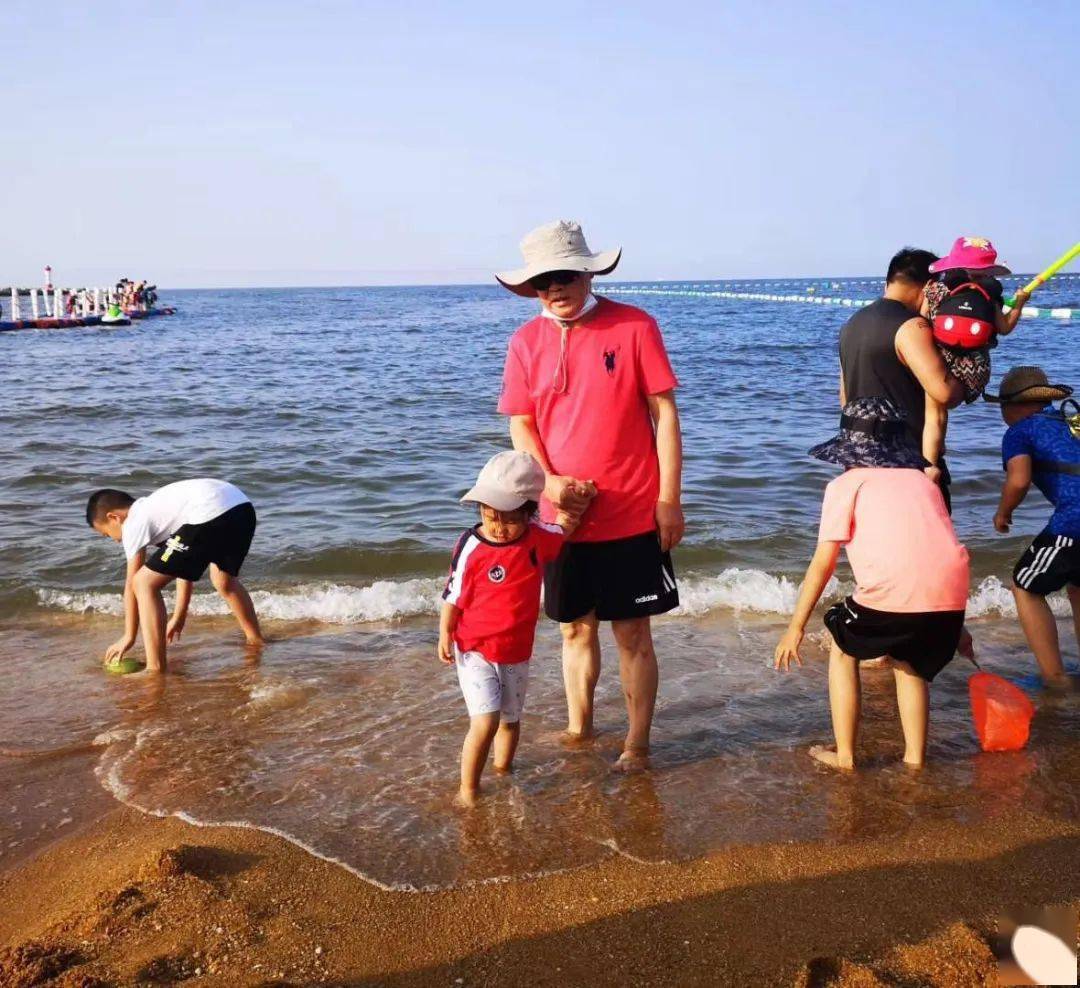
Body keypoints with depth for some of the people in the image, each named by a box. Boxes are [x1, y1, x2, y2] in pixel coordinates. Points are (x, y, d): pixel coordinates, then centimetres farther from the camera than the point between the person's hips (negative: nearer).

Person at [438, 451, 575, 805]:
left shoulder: (537, 539, -6)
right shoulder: (471, 546, -17)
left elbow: (563, 529, 15)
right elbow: (453, 594, -10)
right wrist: (445, 635, -15)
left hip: (517, 653, 5)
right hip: (475, 651, -4)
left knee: (510, 721, 20)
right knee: (485, 722, -15)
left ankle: (503, 770, 44)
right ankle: (468, 790, 1)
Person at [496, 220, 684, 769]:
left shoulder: (635, 327, -7)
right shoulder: (526, 342, 3)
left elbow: (664, 412, -5)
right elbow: (521, 425, 5)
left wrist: (669, 498, -8)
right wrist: (548, 482, -13)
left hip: (633, 517, -3)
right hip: (564, 516, 3)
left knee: (632, 632, 5)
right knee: (576, 628, 15)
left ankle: (637, 744, 20)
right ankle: (577, 730, 32)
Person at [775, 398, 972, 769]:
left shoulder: (846, 484, 12)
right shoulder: (922, 480, 26)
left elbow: (823, 562, 6)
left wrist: (796, 627, 11)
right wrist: (954, 626, 36)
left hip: (891, 593, -5)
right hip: (951, 597, 5)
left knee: (843, 651, 23)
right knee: (909, 662, 32)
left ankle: (844, 754, 21)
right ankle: (914, 755, 27)